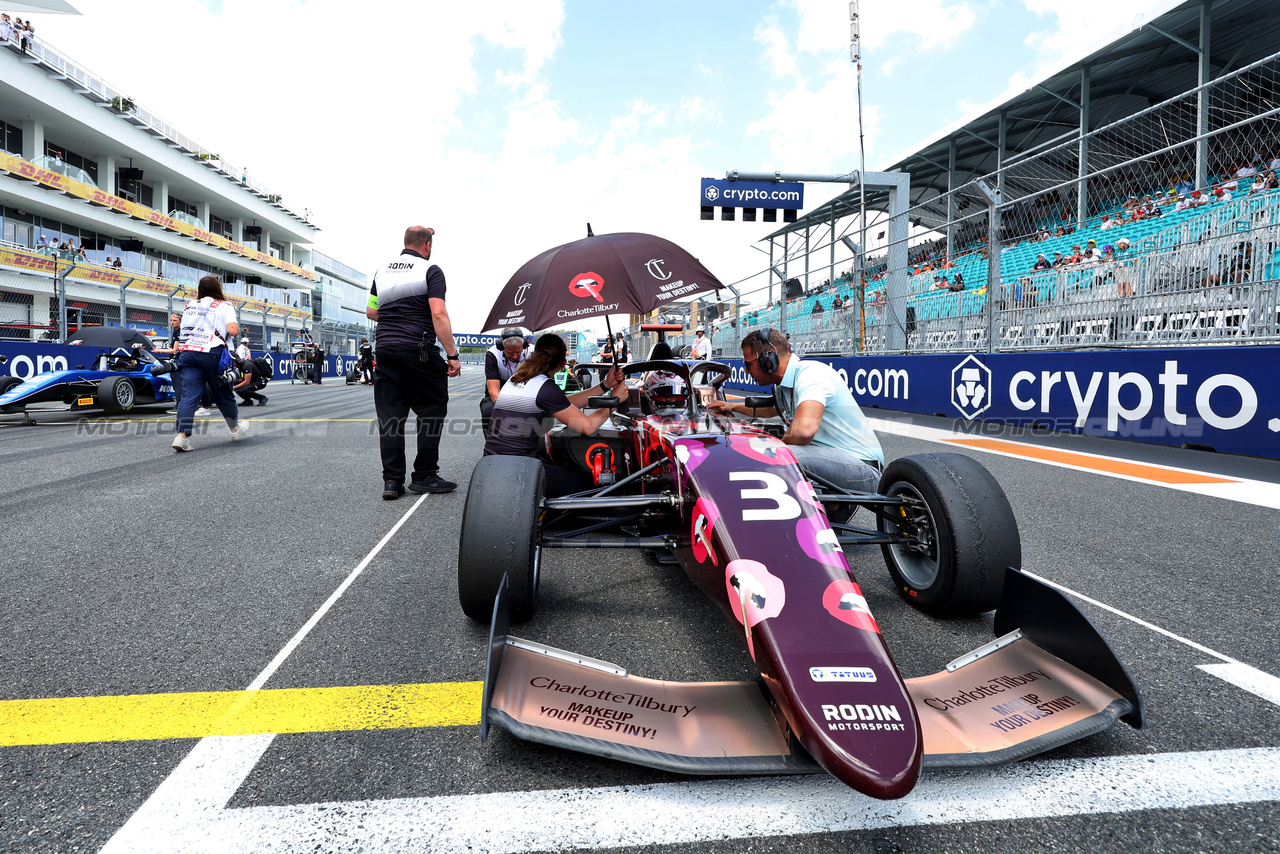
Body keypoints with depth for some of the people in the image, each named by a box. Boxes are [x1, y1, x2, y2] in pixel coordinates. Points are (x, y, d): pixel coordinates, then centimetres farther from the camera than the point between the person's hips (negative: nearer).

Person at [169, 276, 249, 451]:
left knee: (189, 394, -3)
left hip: (187, 352, 4)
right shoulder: (224, 306, 5)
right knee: (222, 393, 11)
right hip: (211, 353, -4)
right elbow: (233, 330, -9)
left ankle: (181, 435, -17)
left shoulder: (189, 305, 20)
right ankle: (235, 429, 30)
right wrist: (236, 328, 11)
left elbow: (184, 328, 23)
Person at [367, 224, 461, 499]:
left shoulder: (382, 271, 15)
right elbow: (438, 314, -14)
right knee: (432, 411, 6)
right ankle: (424, 476, 7)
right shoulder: (430, 271, -3)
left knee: (389, 415, 5)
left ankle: (391, 480, 5)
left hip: (384, 349, 6)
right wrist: (452, 355, -14)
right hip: (419, 350, -6)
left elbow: (371, 312, 20)